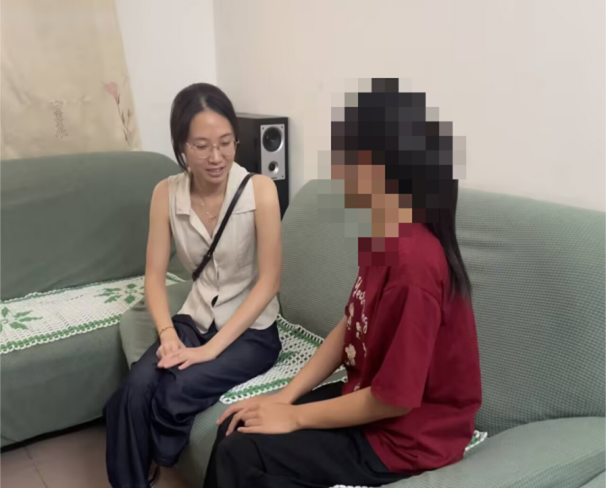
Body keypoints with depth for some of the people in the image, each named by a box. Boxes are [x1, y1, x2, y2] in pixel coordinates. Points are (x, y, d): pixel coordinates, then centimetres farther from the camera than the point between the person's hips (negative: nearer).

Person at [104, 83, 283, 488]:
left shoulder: (260, 189, -16)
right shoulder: (166, 193, -4)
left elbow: (269, 281, -16)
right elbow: (155, 275, -1)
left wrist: (213, 348, -20)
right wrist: (168, 335, -19)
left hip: (251, 331, -3)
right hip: (194, 320, 3)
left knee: (175, 393, -26)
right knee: (137, 388, -25)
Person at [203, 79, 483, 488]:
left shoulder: (413, 261, -31)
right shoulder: (382, 238, 0)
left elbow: (394, 399, -26)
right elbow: (351, 326, 8)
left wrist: (296, 416, -14)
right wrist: (286, 395, 0)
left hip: (407, 435, -8)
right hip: (370, 401, 8)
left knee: (240, 455, -11)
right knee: (236, 427, 2)